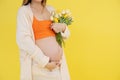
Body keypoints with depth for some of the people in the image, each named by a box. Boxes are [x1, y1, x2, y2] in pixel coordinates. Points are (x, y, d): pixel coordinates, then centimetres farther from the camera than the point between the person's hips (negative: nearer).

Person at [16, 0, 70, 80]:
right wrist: (45, 62, -17)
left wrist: (63, 28, -6)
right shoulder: (24, 10, -4)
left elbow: (66, 35, 17)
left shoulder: (51, 9, 11)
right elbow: (23, 40, -15)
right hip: (40, 65, -4)